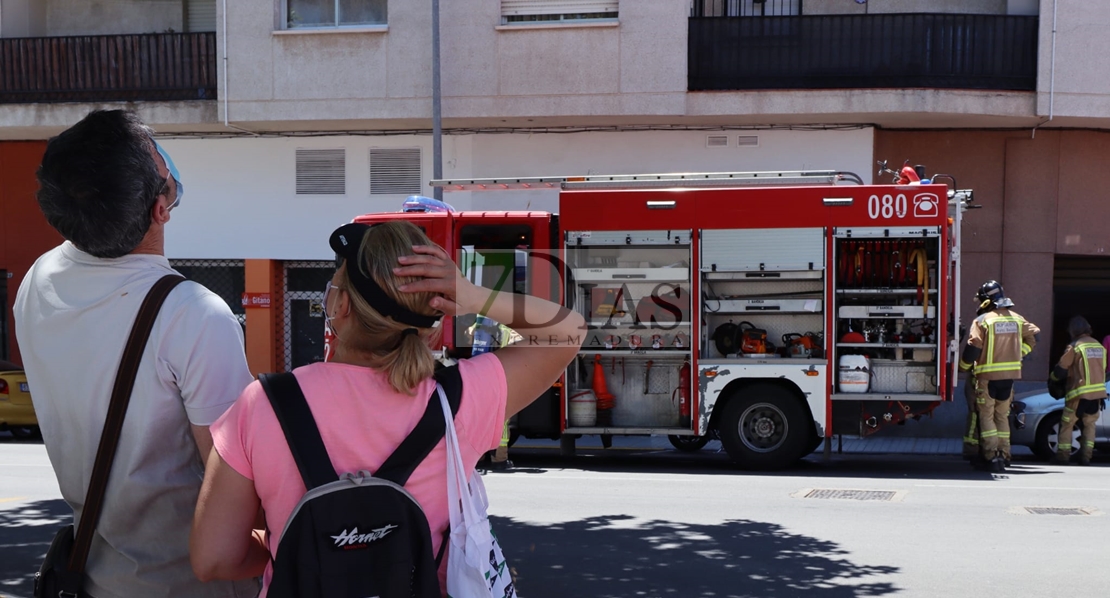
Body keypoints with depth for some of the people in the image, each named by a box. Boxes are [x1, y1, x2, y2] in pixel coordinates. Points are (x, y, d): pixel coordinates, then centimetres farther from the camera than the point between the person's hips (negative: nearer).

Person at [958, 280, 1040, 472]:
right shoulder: (1016, 319, 8)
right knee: (1002, 415, 14)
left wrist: (964, 367, 0)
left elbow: (973, 347, -14)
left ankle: (991, 455, -8)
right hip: (1010, 374, 6)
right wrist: (1019, 354, 18)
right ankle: (1003, 454, 13)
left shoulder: (982, 321, -11)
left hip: (988, 376, -5)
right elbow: (1034, 333, 14)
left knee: (986, 415, 0)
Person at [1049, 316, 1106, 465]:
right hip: (1097, 392, 6)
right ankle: (1086, 457, 9)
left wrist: (1053, 377, 15)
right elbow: (1103, 370, 18)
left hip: (1079, 393, -6)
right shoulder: (1099, 346, 11)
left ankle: (1063, 455, 2)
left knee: (1067, 424, 5)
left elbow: (1061, 369, -6)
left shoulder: (1075, 346, -9)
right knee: (1089, 424, 15)